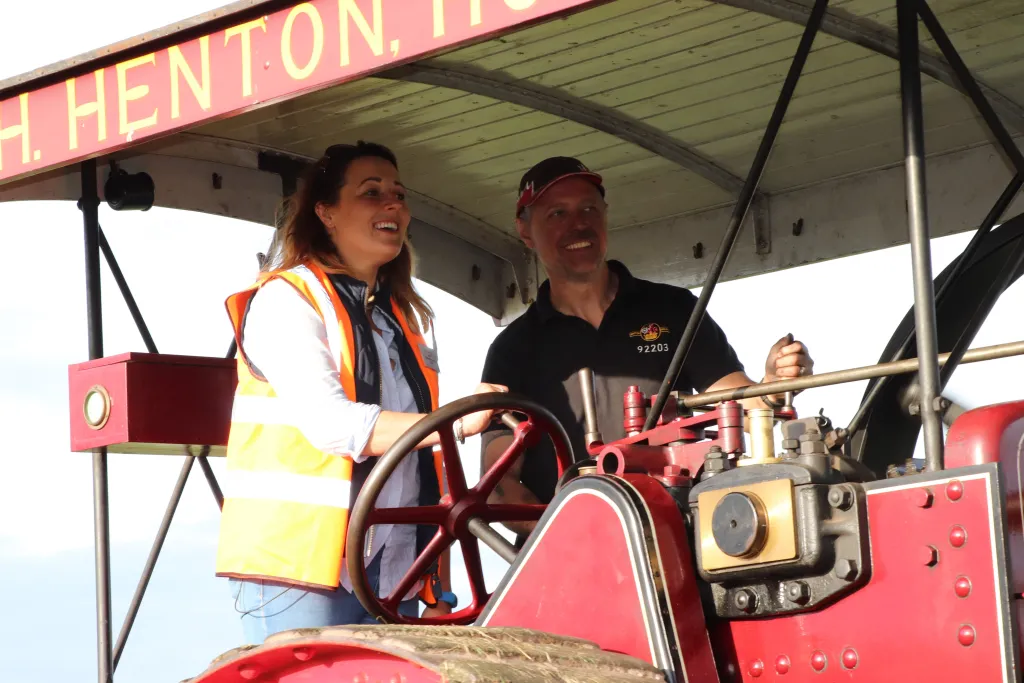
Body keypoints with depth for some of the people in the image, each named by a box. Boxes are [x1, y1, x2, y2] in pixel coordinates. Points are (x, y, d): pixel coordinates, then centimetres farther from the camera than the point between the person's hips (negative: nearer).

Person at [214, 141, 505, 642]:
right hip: (298, 572, -6)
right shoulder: (285, 300, -2)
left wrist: (440, 591, 14)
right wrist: (457, 423, -23)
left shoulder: (407, 320, 21)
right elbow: (329, 422, -18)